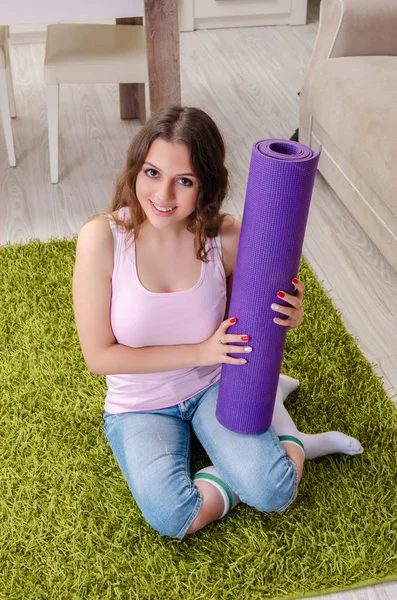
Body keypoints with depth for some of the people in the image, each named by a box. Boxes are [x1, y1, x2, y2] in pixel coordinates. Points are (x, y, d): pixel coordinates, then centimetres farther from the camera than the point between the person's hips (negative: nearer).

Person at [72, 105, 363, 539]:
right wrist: (200, 351, -22)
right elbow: (99, 356, -18)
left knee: (273, 492, -22)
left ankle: (280, 420, 11)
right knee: (173, 519, -23)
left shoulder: (226, 237, -17)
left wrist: (285, 318, -23)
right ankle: (292, 444, 0)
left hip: (214, 387, 0)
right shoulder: (102, 238, -22)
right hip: (139, 406, 0)